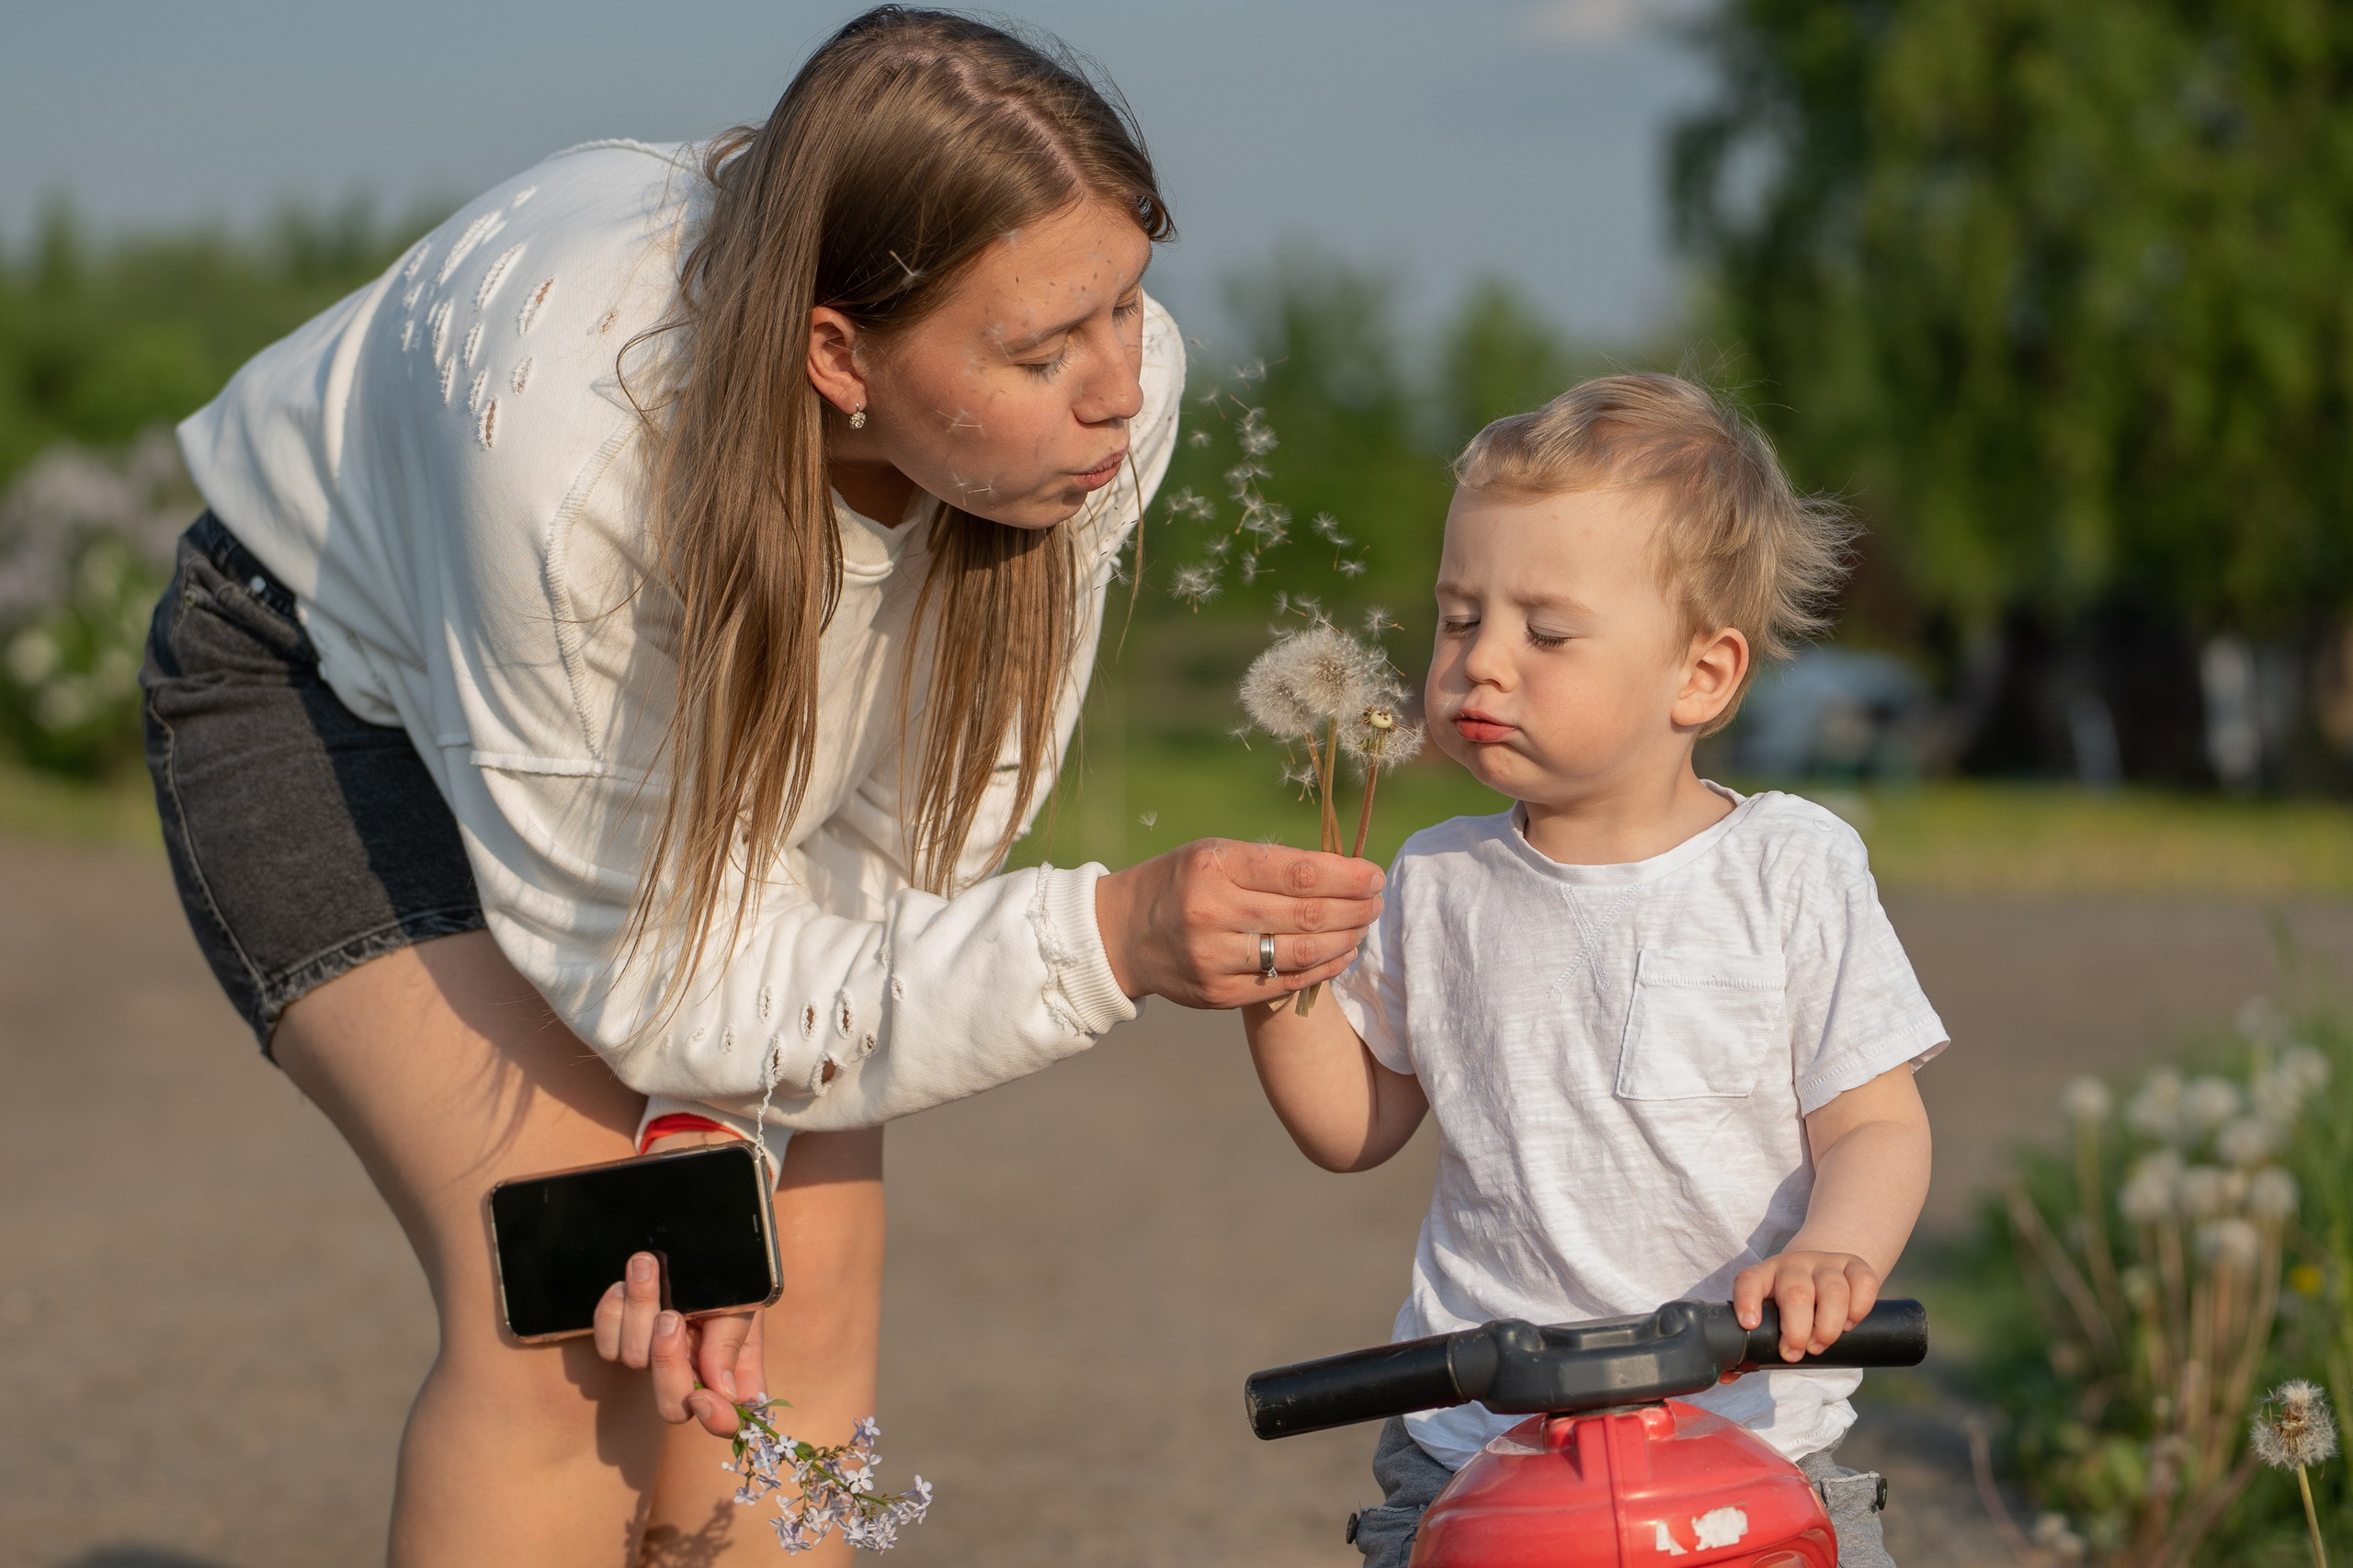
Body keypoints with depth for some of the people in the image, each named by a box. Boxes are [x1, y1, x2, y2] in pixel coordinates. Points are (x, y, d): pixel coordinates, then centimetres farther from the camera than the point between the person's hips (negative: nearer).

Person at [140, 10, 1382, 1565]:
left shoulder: (1104, 395, -30)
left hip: (707, 709, 5)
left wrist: (706, 1129, -28)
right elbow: (644, 973, -32)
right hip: (334, 667, -4)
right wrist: (1114, 940, -43)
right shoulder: (572, 432, -43)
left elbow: (886, 841, -15)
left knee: (813, 1261, -9)